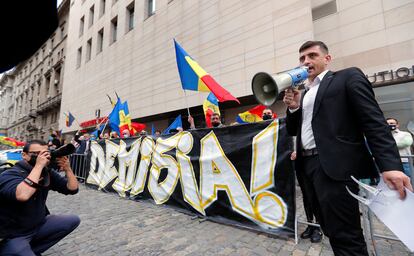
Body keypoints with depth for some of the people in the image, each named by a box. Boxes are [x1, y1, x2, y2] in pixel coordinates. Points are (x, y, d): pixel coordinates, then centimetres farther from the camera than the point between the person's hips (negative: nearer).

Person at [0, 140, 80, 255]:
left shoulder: (47, 173, -1)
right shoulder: (10, 175, -19)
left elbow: (73, 189, -5)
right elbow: (22, 196, -42)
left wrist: (67, 168, -18)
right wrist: (39, 166, -36)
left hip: (38, 226, 7)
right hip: (12, 235, -7)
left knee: (74, 220, -1)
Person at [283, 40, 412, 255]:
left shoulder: (348, 77, 3)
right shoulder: (303, 94, 20)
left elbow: (374, 122, -9)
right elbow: (292, 130, 17)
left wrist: (390, 164, -21)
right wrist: (293, 107, 0)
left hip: (335, 167, -7)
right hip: (308, 165, 7)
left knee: (344, 236, -1)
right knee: (334, 231, 17)